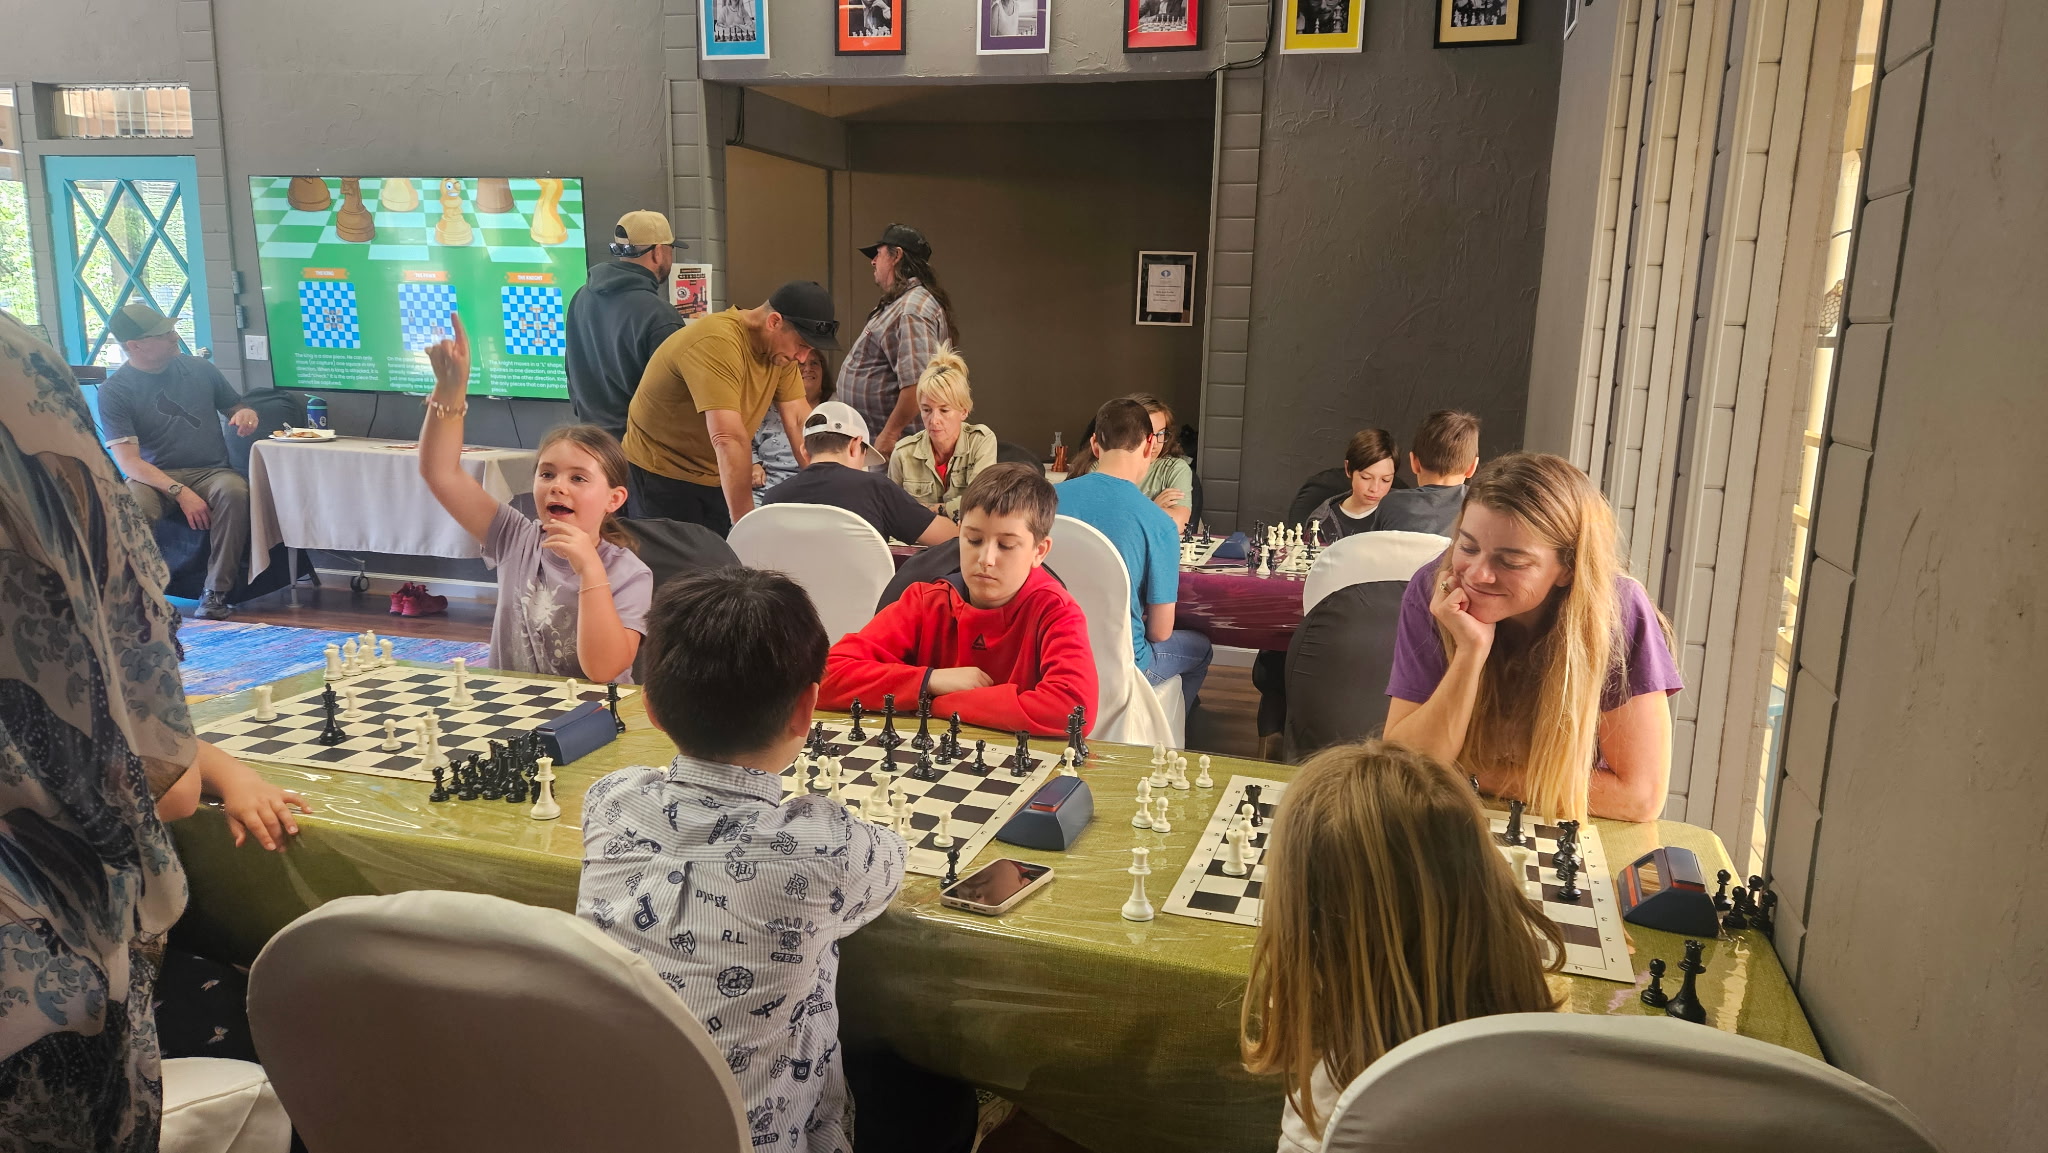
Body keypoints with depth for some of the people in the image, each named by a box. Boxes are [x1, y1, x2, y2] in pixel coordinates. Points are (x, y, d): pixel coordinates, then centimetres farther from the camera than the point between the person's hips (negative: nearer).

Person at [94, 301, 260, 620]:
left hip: (210, 471, 2)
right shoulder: (114, 390, -2)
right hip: (153, 477, -2)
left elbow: (235, 407, 24)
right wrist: (179, 492, -25)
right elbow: (129, 462, -10)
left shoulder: (199, 369, 8)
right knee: (129, 504, -37)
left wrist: (246, 414, -3)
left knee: (235, 490, -34)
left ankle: (217, 593, -28)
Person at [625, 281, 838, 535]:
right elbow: (730, 439, -35)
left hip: (718, 476, 7)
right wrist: (745, 524, -38)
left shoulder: (781, 347, -4)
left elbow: (799, 419, -3)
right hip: (663, 473, -7)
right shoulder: (716, 342, -30)